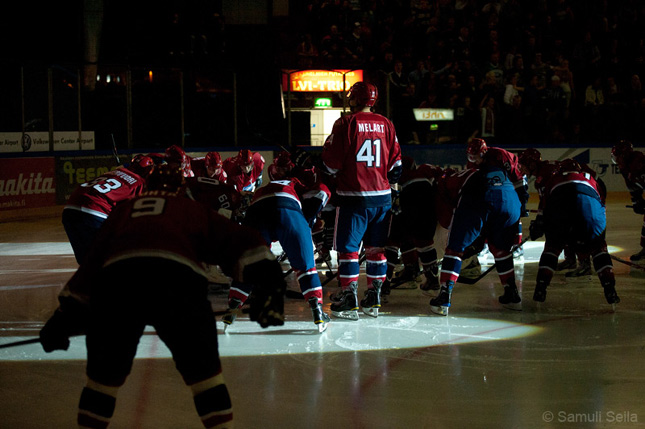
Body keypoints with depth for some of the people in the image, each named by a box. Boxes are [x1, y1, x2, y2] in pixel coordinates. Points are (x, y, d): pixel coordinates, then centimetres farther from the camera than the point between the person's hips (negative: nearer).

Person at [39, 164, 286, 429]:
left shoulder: (123, 211, 36)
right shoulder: (194, 211, 31)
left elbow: (92, 262, 32)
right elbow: (241, 241, 18)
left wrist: (66, 315, 32)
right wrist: (268, 282, 11)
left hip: (116, 276, 2)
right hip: (176, 276, -2)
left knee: (104, 374, 20)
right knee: (203, 370, 14)